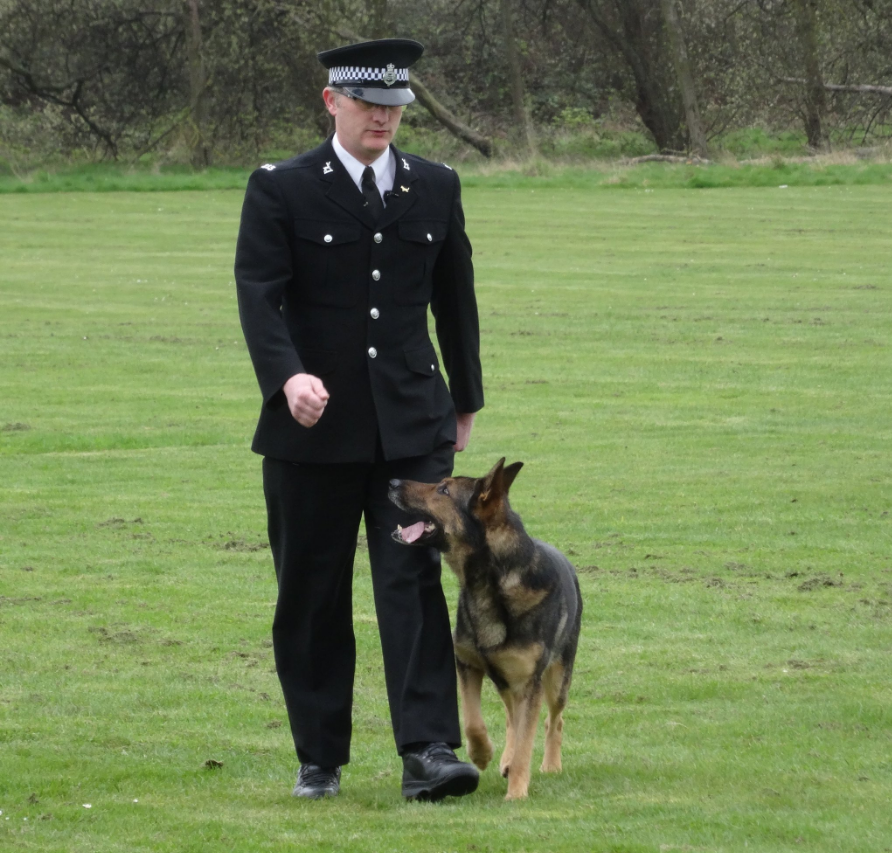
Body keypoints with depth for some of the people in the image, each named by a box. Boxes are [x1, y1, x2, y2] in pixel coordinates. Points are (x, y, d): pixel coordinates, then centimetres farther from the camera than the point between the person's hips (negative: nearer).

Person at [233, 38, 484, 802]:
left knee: (415, 581, -9)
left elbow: (455, 300, 18)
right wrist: (288, 375, -29)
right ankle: (320, 759, 15)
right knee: (312, 596, 5)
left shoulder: (436, 188, 9)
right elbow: (259, 294, -12)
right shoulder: (281, 191, -2)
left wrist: (466, 398, 21)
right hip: (315, 426, -1)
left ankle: (427, 752, -14)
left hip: (412, 423, 1)